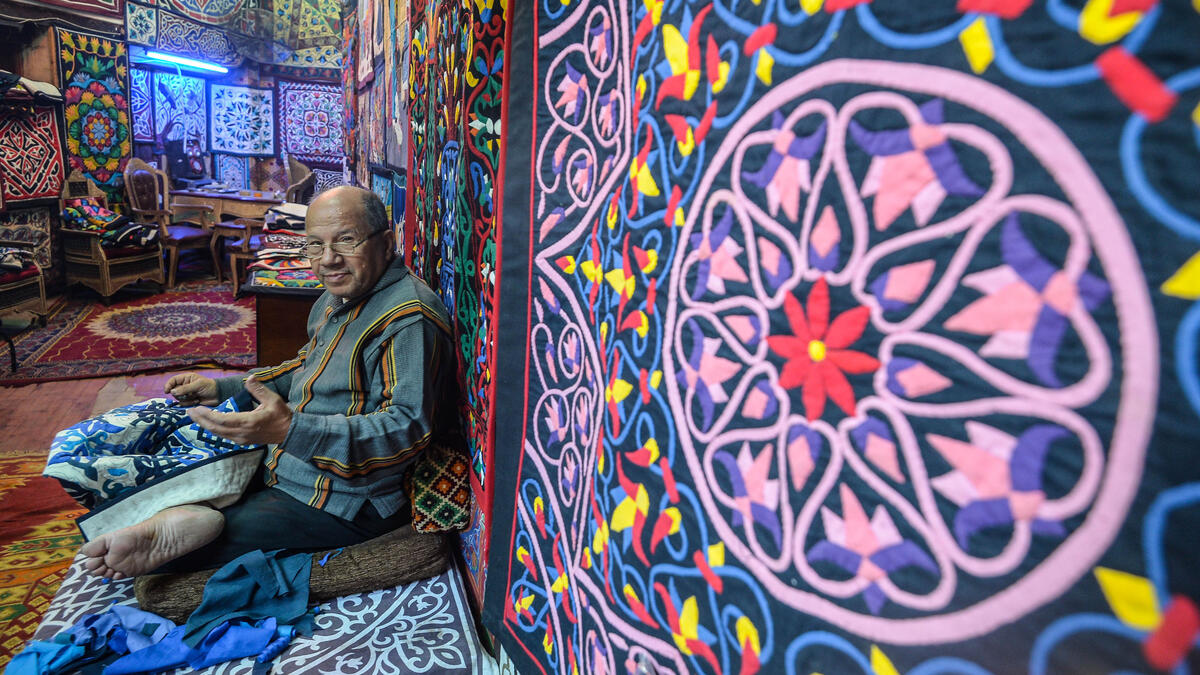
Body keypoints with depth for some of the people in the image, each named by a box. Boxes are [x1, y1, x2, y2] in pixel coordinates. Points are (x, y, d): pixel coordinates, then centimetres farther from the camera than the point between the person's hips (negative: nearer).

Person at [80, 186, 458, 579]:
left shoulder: (410, 317, -26)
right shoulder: (337, 297, 7)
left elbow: (408, 427, -33)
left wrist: (291, 430, -42)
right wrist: (223, 388, 14)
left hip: (345, 505, -10)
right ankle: (193, 516, -14)